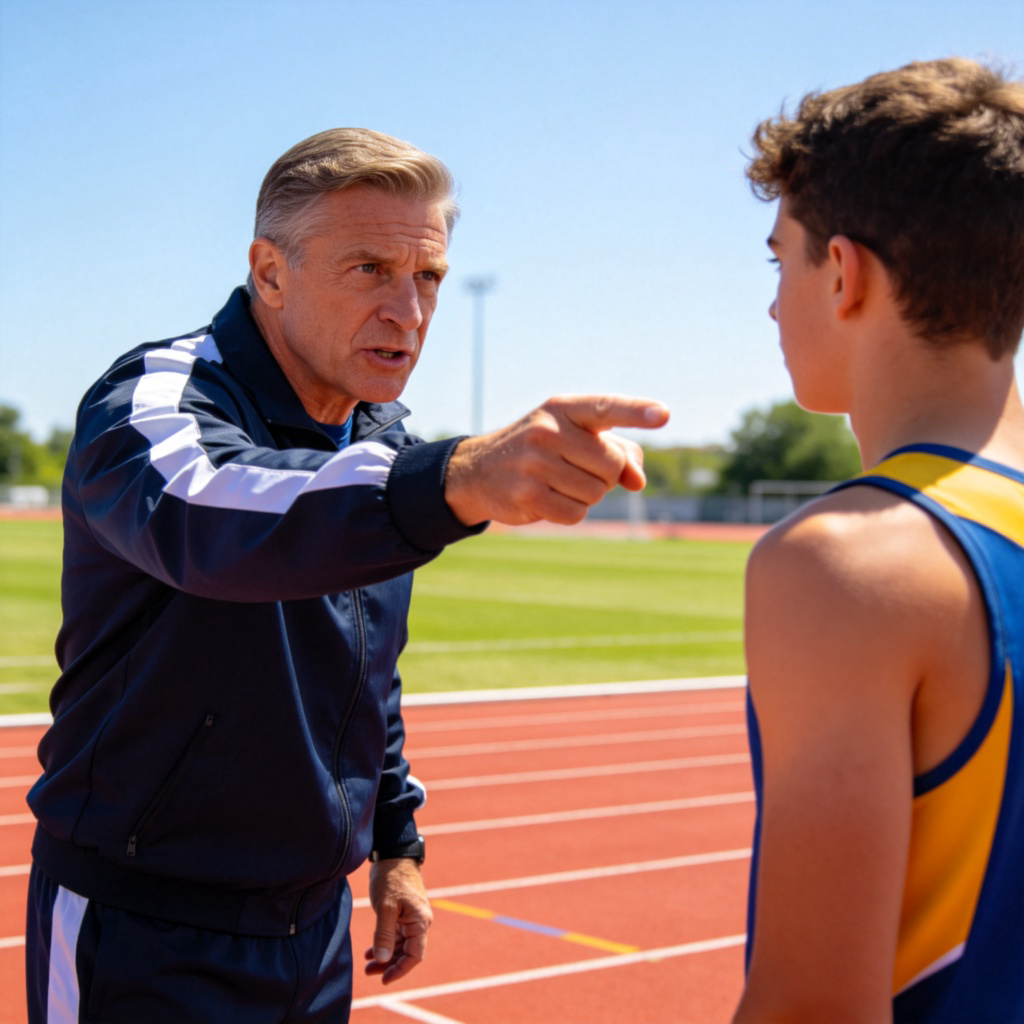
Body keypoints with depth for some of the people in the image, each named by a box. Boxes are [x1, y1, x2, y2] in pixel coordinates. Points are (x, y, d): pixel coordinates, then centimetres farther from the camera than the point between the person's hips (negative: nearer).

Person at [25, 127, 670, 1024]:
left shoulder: (382, 438, 5)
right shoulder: (155, 400, -19)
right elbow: (201, 515, -45)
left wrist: (396, 842, 15)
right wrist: (456, 479, -60)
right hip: (144, 935, -6)